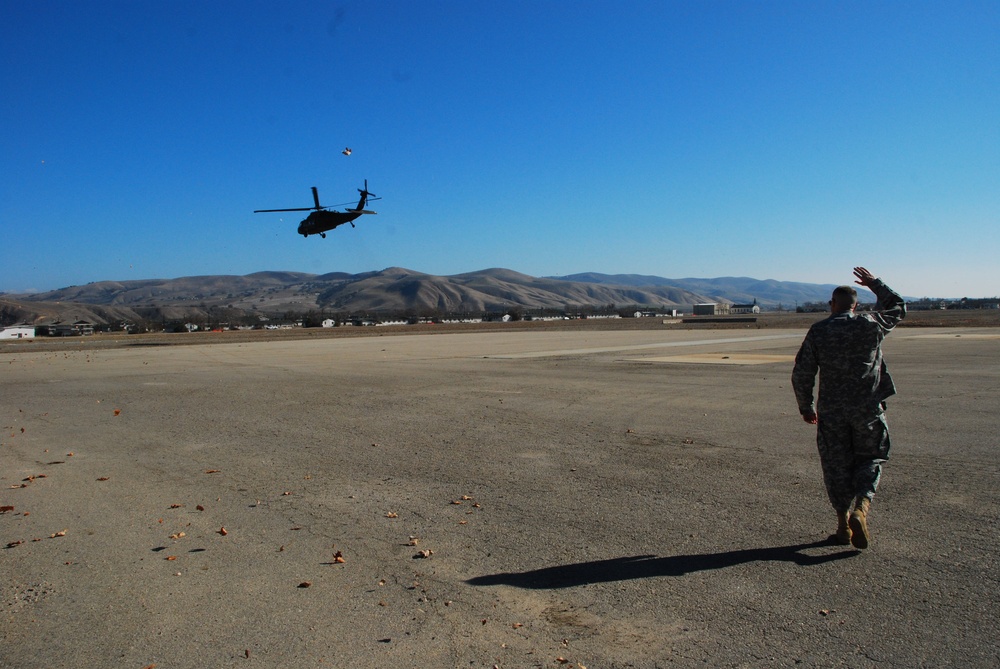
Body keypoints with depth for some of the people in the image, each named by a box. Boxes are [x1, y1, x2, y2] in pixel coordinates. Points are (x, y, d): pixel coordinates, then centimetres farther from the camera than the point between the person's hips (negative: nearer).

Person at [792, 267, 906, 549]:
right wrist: (875, 283, 30)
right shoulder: (872, 324, -2)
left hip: (831, 412, 0)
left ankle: (843, 521, 16)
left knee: (837, 465, 11)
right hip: (868, 409, 0)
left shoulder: (818, 331, -3)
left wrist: (806, 407, 9)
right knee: (870, 460, 14)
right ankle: (861, 508, -7)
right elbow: (898, 307, 21)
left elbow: (801, 374, -4)